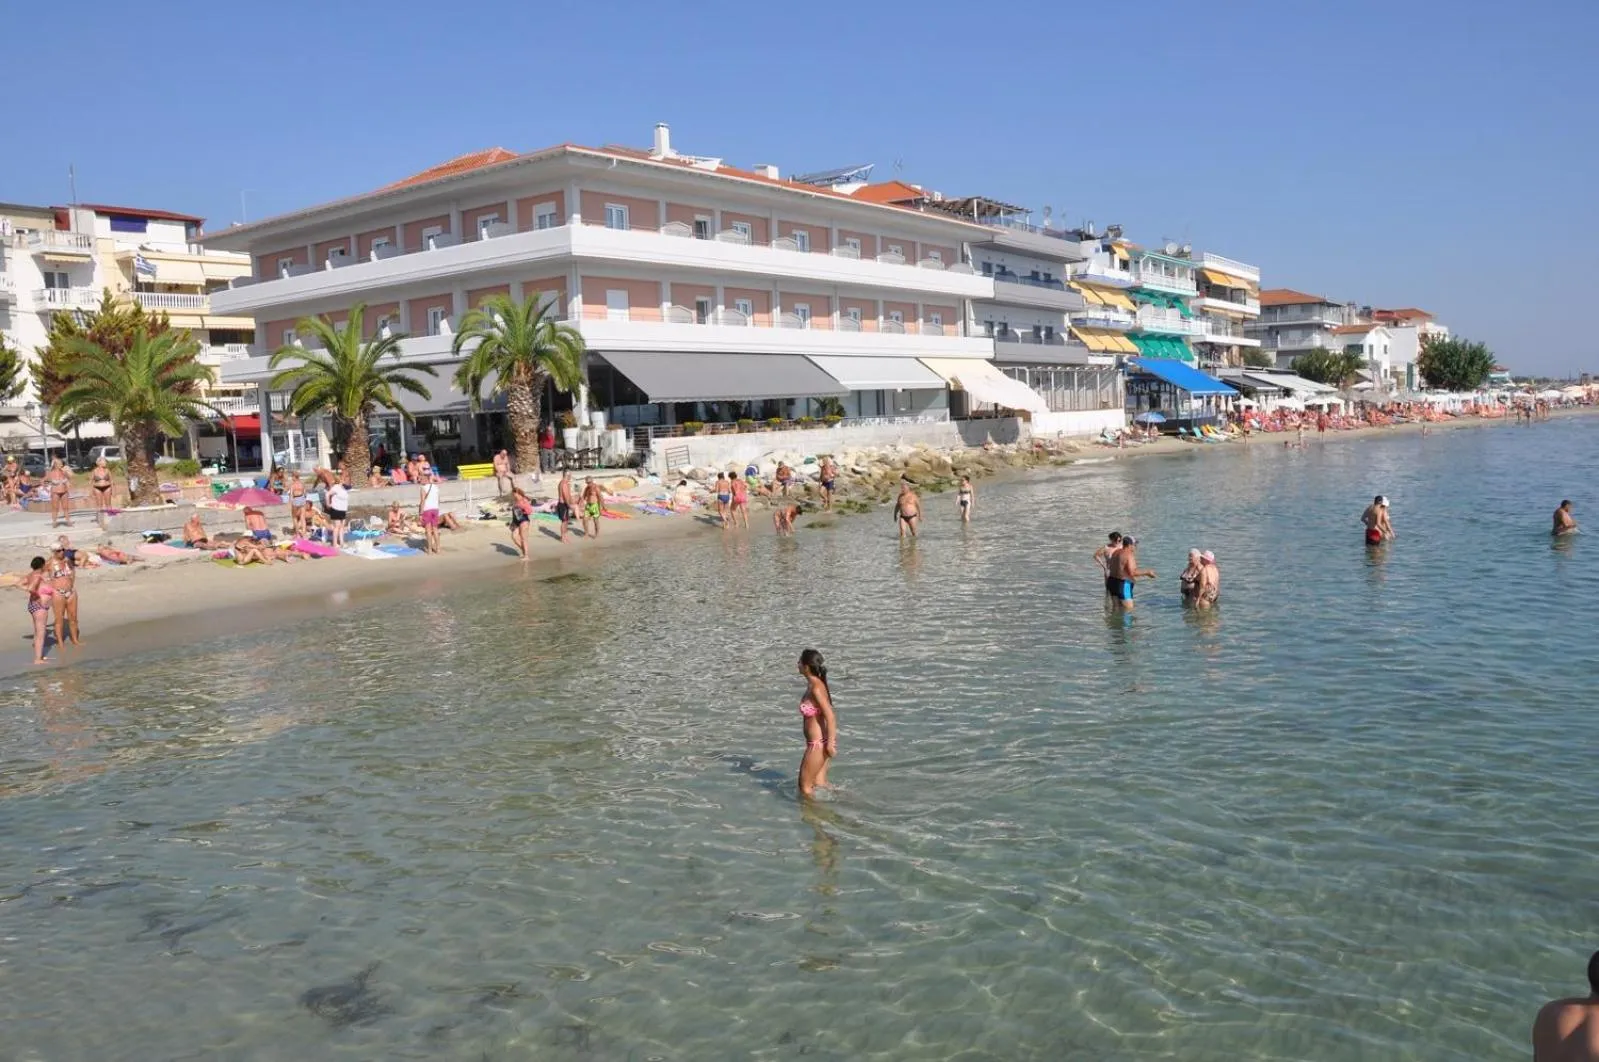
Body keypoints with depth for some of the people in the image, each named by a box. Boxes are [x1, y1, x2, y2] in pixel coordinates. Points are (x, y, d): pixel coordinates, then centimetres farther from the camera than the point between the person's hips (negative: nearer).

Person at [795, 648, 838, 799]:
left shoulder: (815, 688, -23)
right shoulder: (815, 684, 5)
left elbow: (830, 717, -24)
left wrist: (830, 743, -20)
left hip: (818, 744, -9)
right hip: (818, 742, 9)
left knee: (804, 786, 6)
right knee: (819, 784, 18)